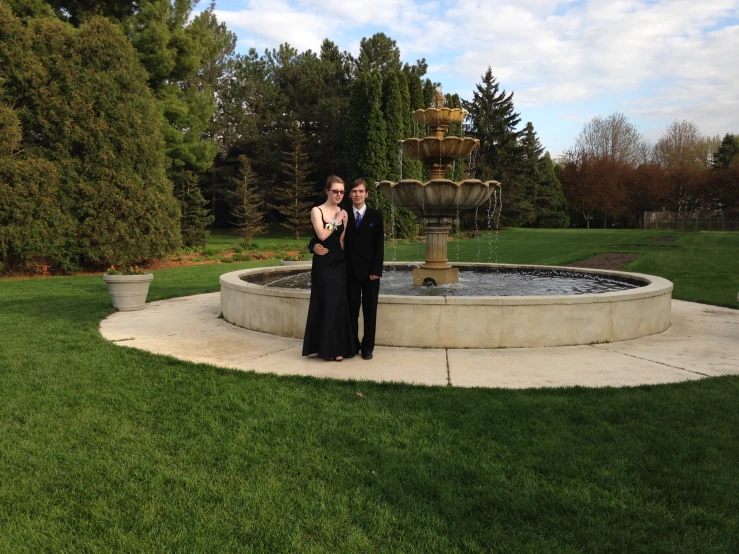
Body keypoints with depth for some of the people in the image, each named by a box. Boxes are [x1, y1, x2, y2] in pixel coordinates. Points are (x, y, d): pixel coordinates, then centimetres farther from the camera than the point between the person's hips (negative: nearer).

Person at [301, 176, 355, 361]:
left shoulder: (343, 214, 8)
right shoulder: (317, 211, -4)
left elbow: (343, 241, 13)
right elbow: (322, 235, -16)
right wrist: (336, 221, -9)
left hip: (339, 264, 4)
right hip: (323, 264, -4)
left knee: (338, 305, 5)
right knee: (325, 304, 0)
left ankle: (337, 347, 12)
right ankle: (326, 347, 7)